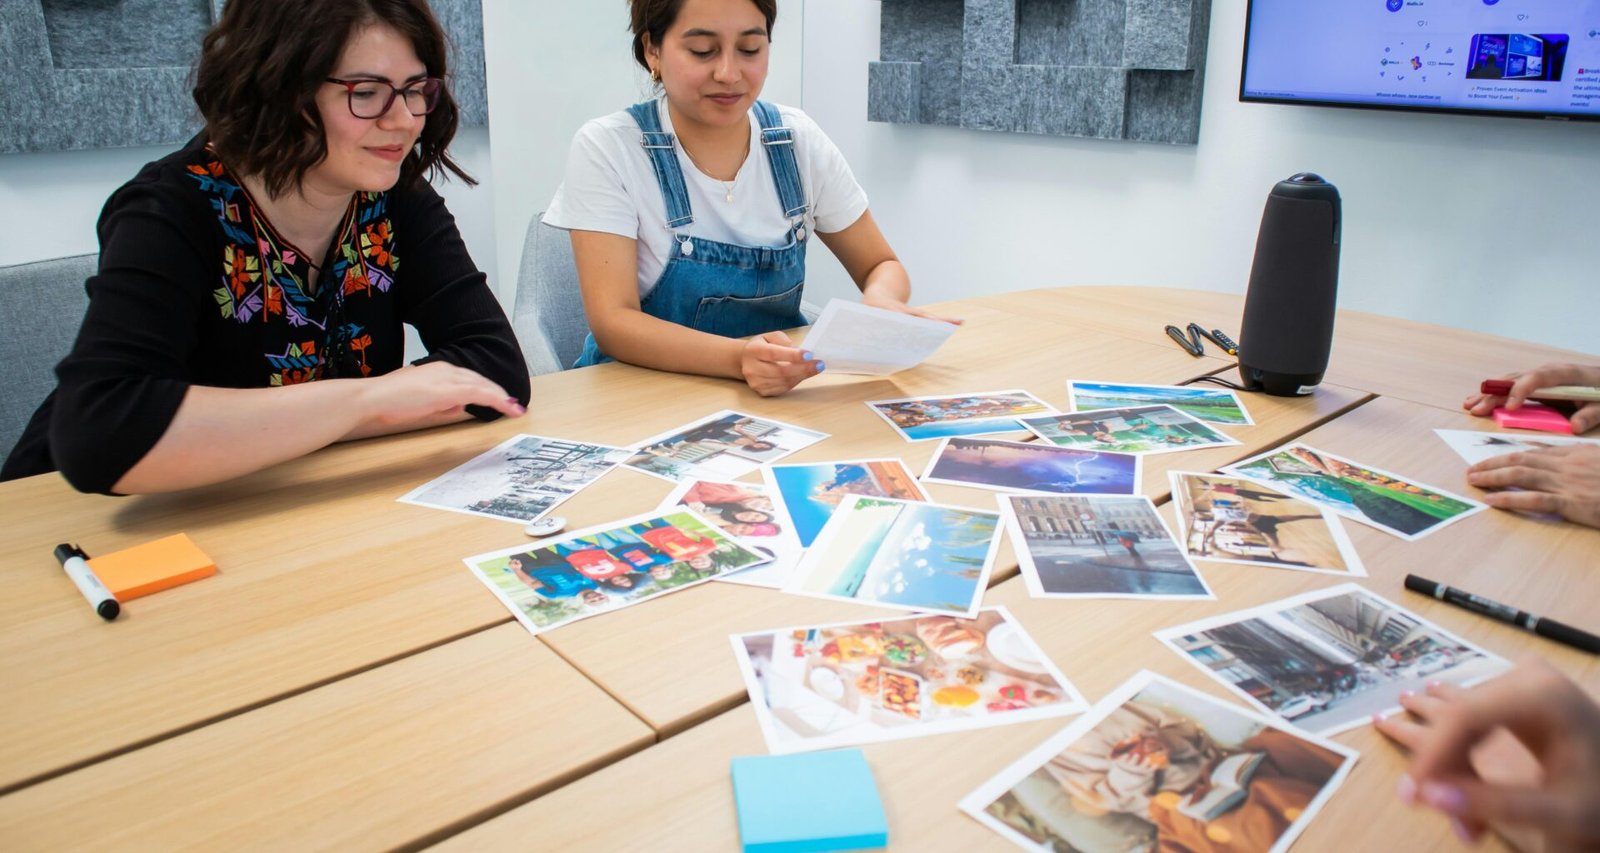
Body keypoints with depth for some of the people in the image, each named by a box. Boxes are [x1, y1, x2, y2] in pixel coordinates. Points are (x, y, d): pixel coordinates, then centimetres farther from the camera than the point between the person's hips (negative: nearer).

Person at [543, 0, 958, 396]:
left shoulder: (797, 139, -2)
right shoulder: (607, 149, -12)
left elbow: (880, 265, 5)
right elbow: (613, 323, -19)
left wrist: (881, 304, -19)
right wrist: (738, 357, -37)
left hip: (782, 390, 3)